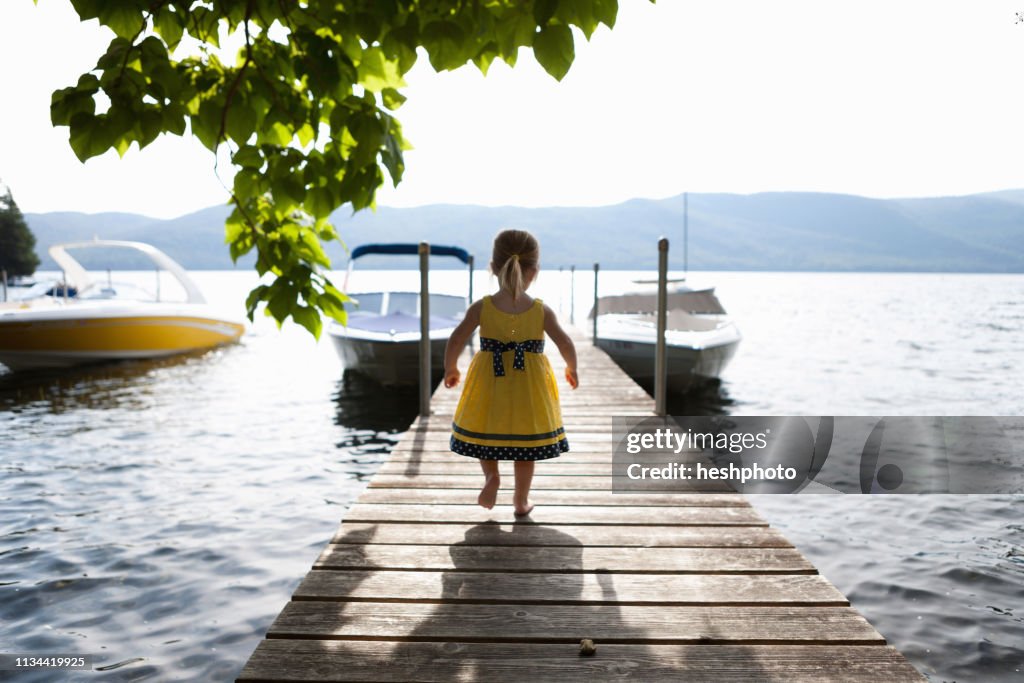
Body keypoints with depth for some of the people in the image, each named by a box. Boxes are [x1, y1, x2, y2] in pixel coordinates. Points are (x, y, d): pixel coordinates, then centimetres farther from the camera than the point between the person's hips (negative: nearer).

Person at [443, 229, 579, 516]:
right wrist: (571, 368, 13)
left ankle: (491, 476, 3)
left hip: (489, 382, 0)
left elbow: (455, 342, -10)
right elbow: (566, 345, -7)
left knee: (485, 432, 23)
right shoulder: (542, 311, -9)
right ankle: (521, 501, 21)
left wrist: (450, 369, 7)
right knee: (526, 440, 13)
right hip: (530, 385, 0)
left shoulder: (481, 307, -9)